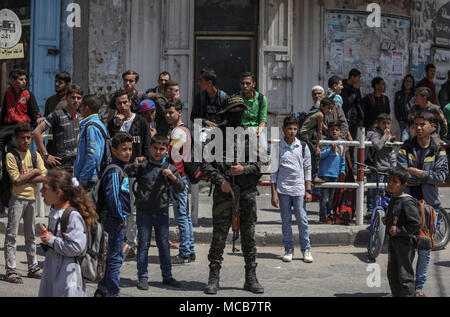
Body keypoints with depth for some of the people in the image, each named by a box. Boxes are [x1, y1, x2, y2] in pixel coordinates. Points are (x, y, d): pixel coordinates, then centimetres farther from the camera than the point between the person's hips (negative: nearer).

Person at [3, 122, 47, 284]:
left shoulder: (35, 155, 7)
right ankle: (11, 270, -2)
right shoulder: (11, 156, -7)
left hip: (31, 198, 5)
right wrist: (34, 171, -8)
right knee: (12, 234, -4)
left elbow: (44, 177, -3)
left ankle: (33, 267, 20)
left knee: (30, 235, 13)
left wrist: (25, 179, -13)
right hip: (17, 198, -5)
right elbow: (17, 180, -16)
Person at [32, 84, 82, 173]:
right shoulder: (57, 115, -6)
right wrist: (45, 156, -10)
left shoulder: (80, 118, 12)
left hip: (77, 166, 6)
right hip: (61, 167, -6)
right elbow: (36, 132, -9)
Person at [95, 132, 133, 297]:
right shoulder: (114, 171, -17)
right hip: (115, 220, -10)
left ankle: (102, 290, 26)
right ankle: (113, 293, 4)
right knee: (116, 258, -3)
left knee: (112, 256, 17)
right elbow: (112, 196, -25)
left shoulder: (120, 169, 14)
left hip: (118, 220, 10)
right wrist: (121, 217, -17)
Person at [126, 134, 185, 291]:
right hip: (144, 211, -2)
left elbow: (181, 188, -1)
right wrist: (134, 165, -26)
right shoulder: (143, 165, -1)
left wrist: (172, 177, -19)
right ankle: (142, 277, 9)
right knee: (144, 244, 2)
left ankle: (167, 276, 19)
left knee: (164, 244, 9)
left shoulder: (169, 168, 4)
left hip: (162, 212, 2)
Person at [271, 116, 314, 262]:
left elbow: (307, 170, 9)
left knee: (302, 220, -1)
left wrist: (308, 191, 3)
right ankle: (288, 250, 14)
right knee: (286, 221, 5)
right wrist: (274, 194, -1)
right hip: (283, 190, 0)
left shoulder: (303, 147, 6)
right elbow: (274, 172, 3)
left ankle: (306, 250, 9)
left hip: (299, 190, 0)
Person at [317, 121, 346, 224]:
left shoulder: (342, 142, 10)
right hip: (325, 172, -6)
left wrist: (342, 170, 16)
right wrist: (331, 149, -18)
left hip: (335, 173, 6)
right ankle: (323, 216, 1)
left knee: (331, 196, 12)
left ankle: (328, 214, 22)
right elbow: (320, 155, -12)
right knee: (324, 197, -6)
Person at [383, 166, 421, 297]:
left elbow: (416, 224, -22)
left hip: (404, 242, -9)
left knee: (405, 276, -2)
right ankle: (396, 295, 29)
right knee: (392, 274, 17)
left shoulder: (407, 202, -19)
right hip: (392, 241, 9)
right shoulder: (393, 199, 10)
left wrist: (398, 230, -21)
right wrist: (387, 221, 7)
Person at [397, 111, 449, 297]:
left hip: (428, 204, 1)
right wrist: (429, 175, -16)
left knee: (425, 248, 4)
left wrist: (418, 173, -14)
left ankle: (418, 286, 15)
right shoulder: (406, 149, 5)